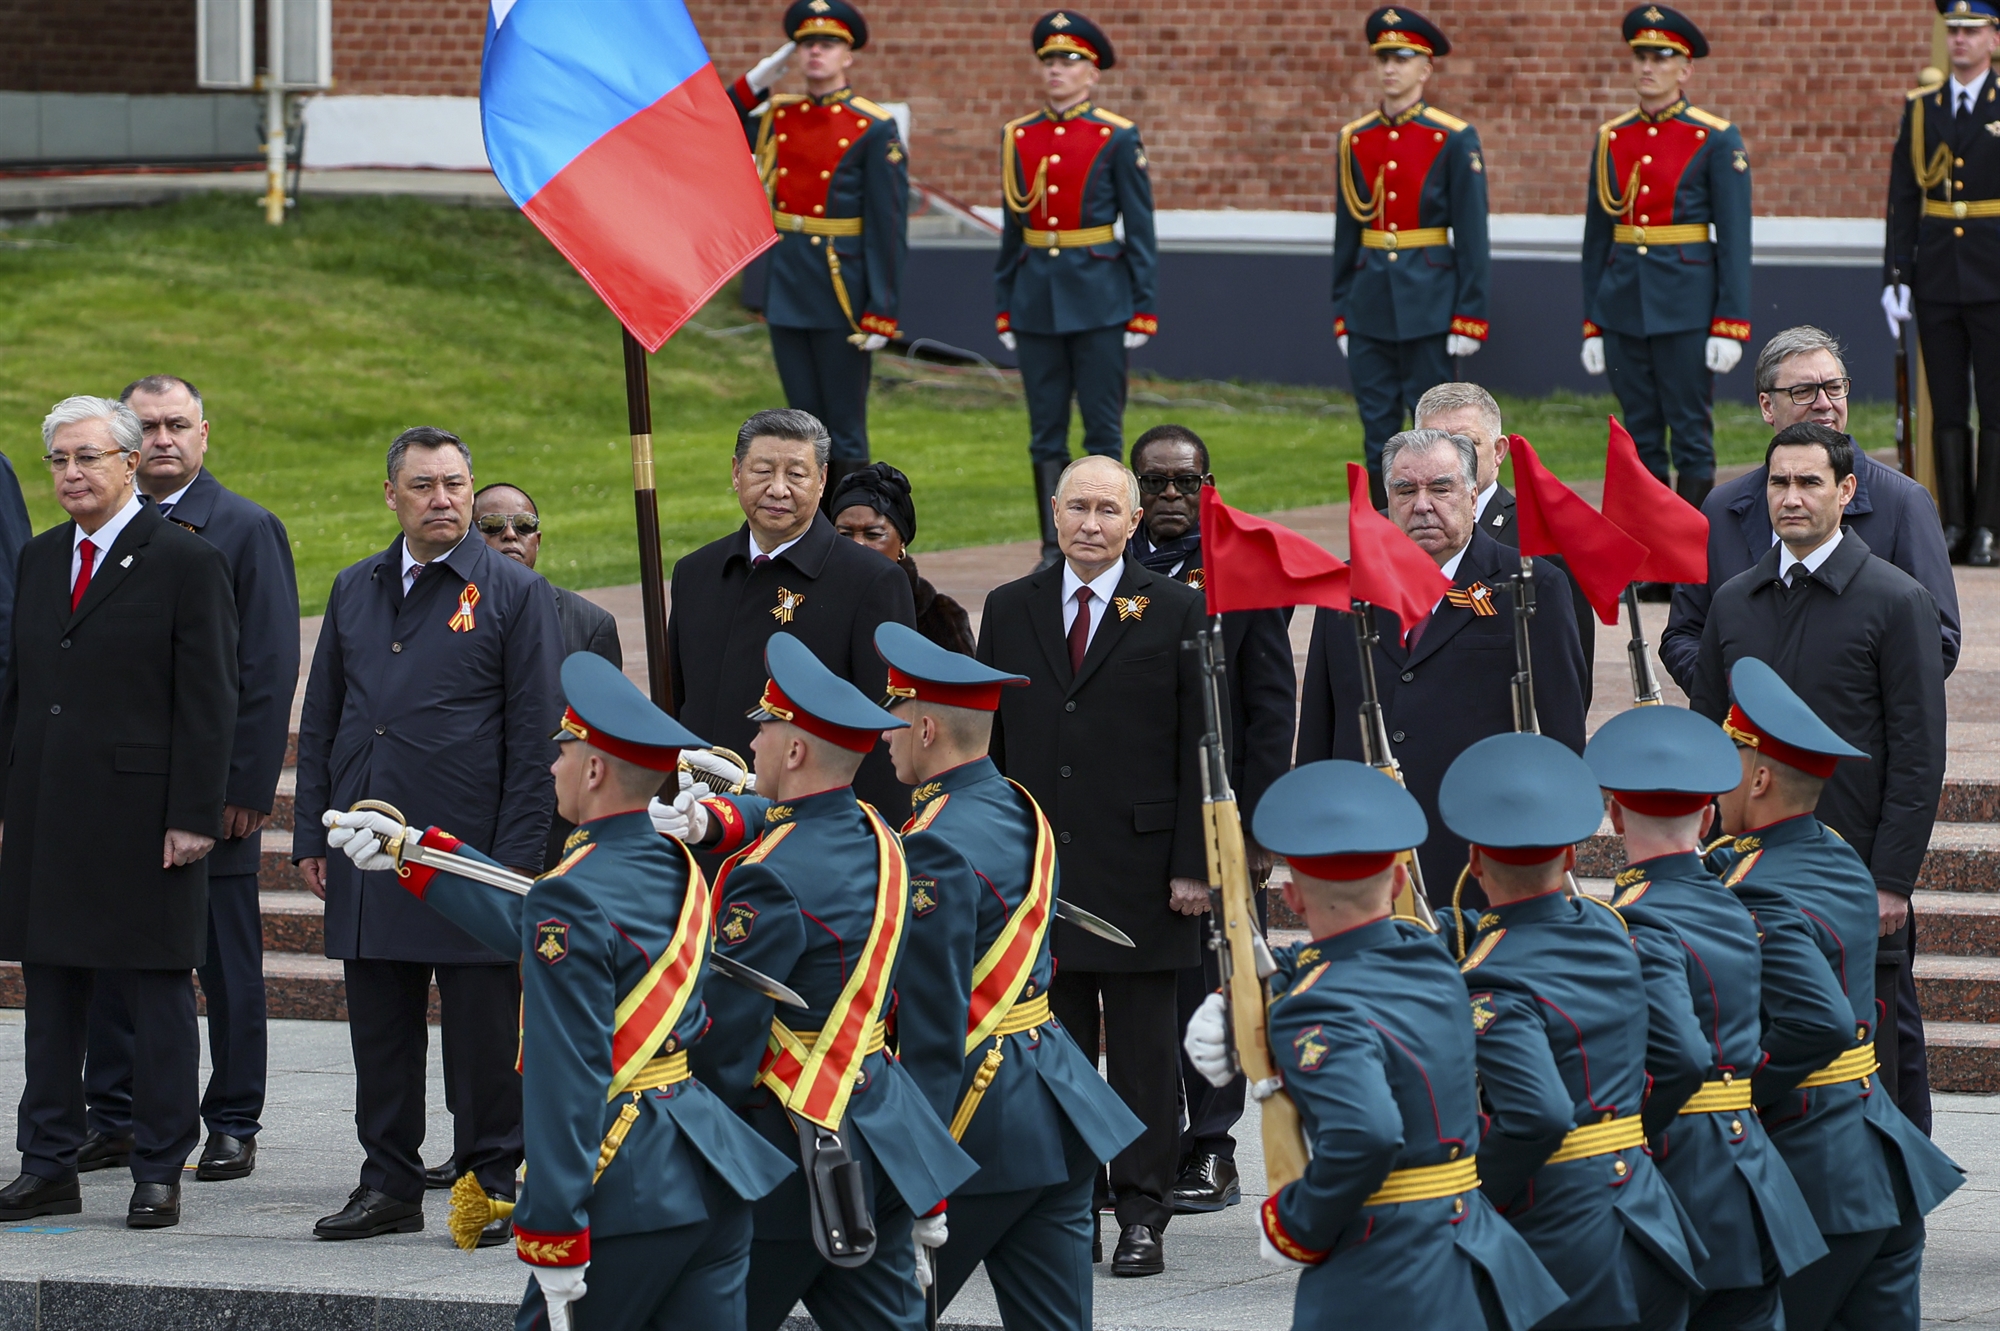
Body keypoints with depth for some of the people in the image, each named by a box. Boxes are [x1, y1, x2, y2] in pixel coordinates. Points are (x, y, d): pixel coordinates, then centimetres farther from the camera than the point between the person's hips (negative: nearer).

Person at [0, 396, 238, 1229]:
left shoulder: (187, 563, -5)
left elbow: (208, 702, -8)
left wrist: (194, 817, -14)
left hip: (141, 817, -6)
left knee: (158, 998, 1)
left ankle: (160, 1174, 6)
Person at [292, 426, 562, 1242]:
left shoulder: (514, 593, -1)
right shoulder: (355, 591, 14)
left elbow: (536, 737, -4)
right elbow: (320, 719, 17)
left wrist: (517, 858, -10)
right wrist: (311, 835, 9)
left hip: (471, 852, -4)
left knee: (481, 1026, -1)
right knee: (380, 1025, 7)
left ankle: (491, 1180, 7)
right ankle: (389, 1184, 14)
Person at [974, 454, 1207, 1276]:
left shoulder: (1175, 613, 1)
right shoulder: (1010, 610, 10)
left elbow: (1200, 749, -1)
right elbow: (990, 745, 12)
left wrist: (1193, 864, -8)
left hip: (1139, 869, -3)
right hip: (1035, 866, 3)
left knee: (1143, 1048, 2)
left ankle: (1142, 1216, 6)